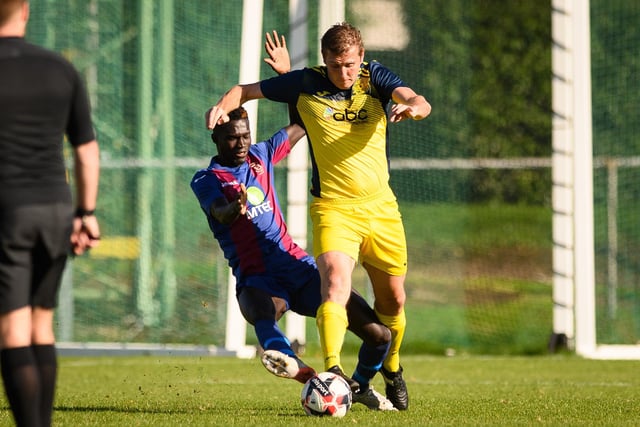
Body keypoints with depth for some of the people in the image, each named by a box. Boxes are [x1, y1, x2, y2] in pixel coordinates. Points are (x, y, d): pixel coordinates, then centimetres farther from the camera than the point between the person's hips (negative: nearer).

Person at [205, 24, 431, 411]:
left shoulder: (375, 78, -1)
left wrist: (413, 107, -43)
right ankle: (333, 372, -39)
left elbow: (419, 102, -18)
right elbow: (247, 90, 8)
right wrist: (223, 107, -14)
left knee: (393, 299, 13)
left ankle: (391, 369, 39)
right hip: (333, 208, -3)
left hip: (381, 208, 3)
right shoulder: (306, 84, -3)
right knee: (336, 285, -27)